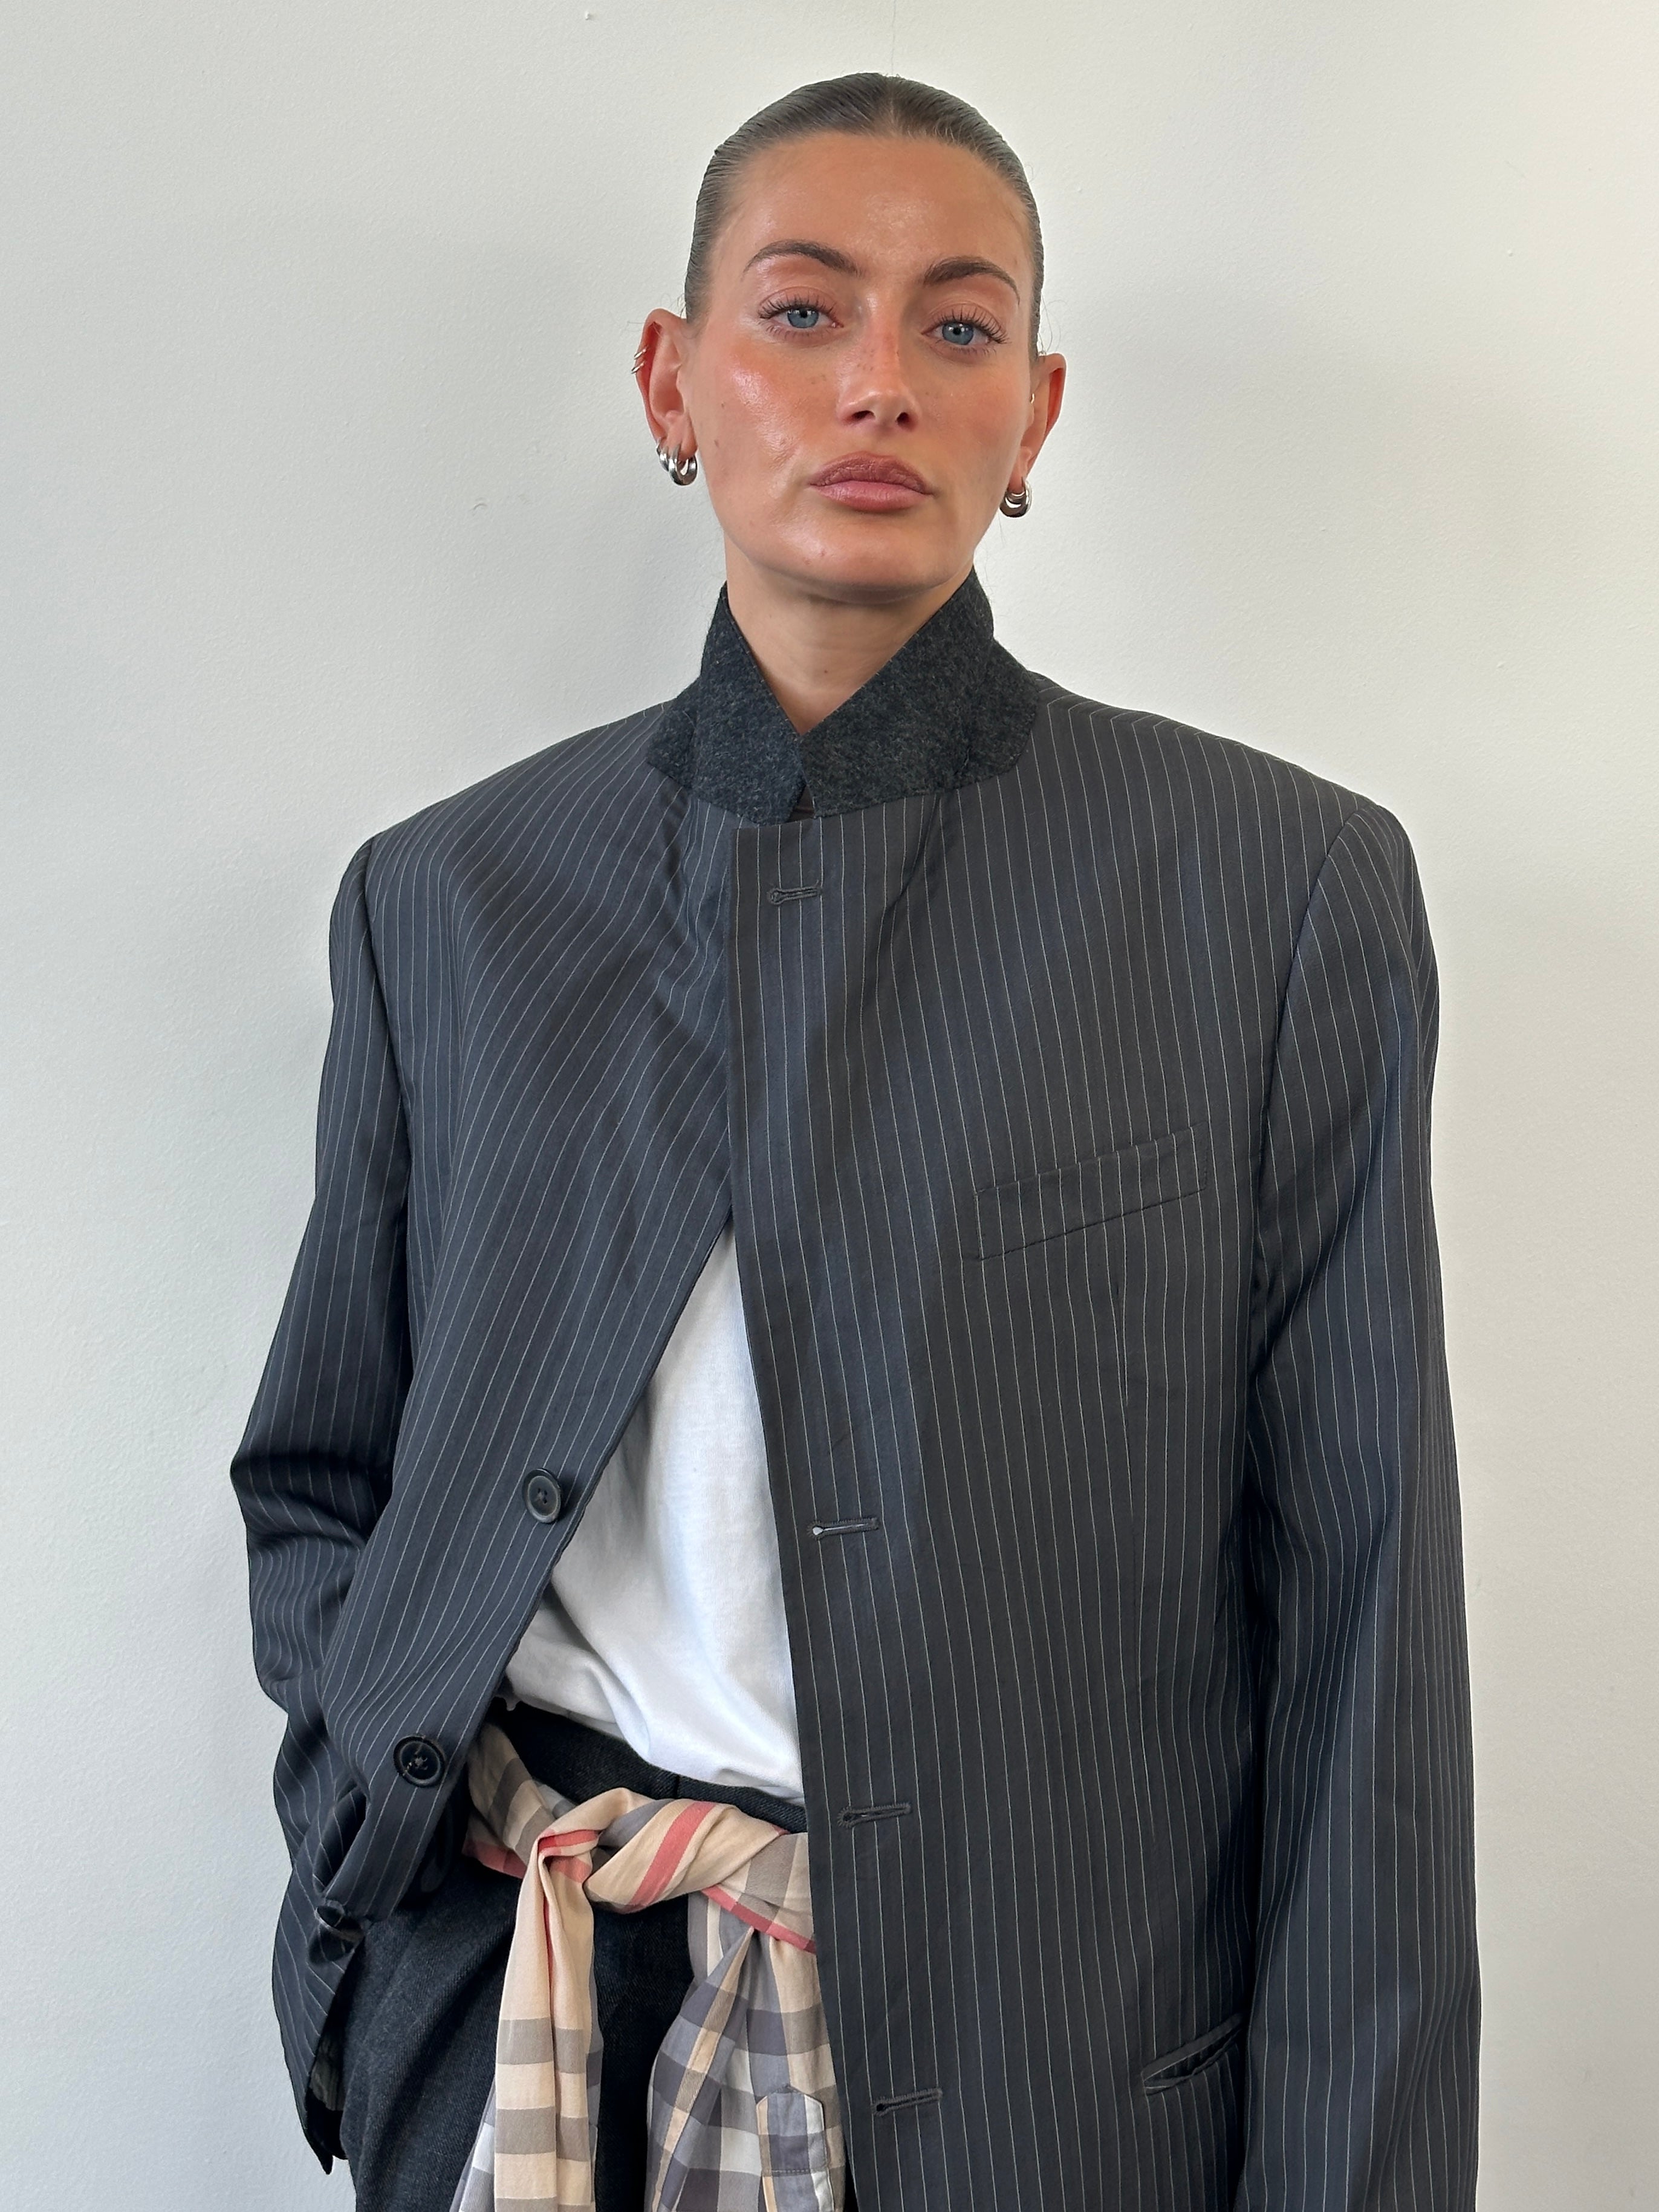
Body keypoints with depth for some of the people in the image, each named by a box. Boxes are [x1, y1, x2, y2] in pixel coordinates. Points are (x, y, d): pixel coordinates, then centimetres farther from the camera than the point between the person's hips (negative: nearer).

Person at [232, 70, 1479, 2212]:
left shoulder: (1286, 888, -5)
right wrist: (434, 1789, -5)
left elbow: (1362, 1622, -6)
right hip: (520, 2030, 2)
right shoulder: (445, 901, 3)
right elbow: (313, 1489, 12)